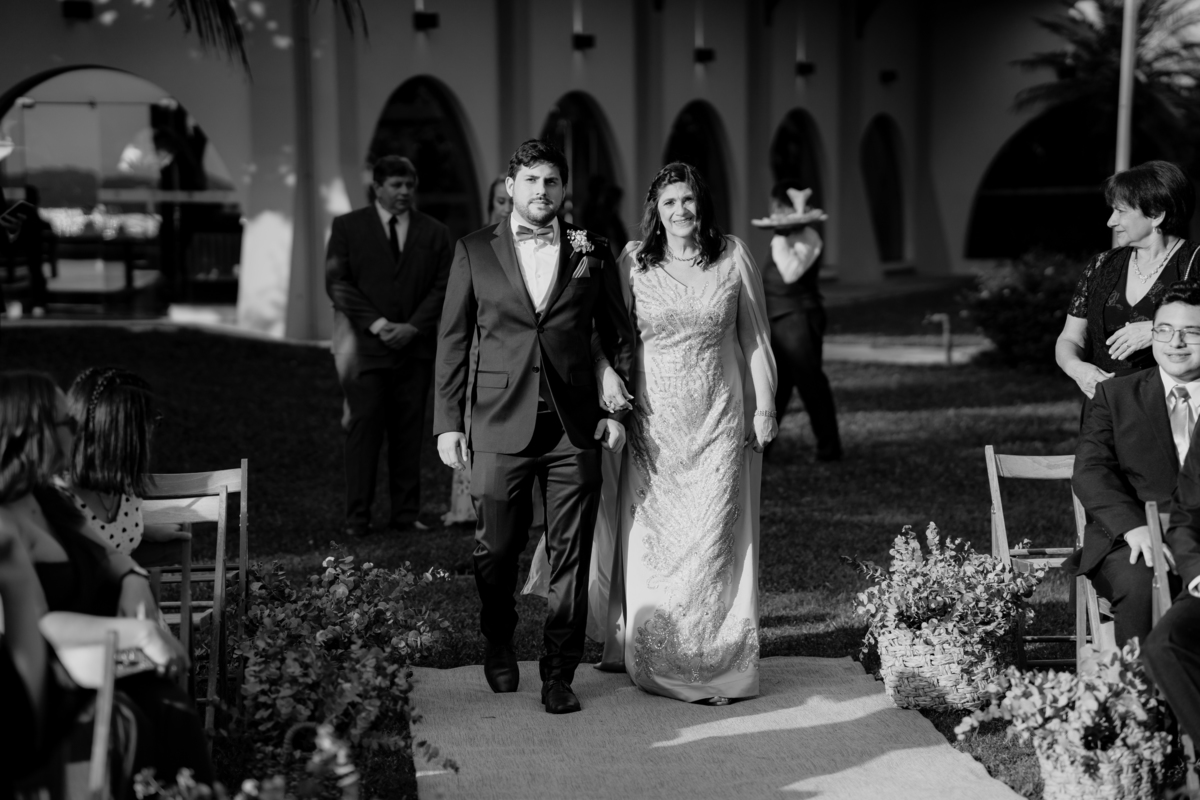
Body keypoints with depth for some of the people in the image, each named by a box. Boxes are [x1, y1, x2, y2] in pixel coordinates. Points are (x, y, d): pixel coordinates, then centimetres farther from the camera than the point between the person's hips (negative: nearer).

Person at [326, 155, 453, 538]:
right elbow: (337, 283, -1)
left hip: (415, 345, 2)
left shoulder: (434, 233, 12)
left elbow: (442, 287, 6)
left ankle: (405, 515, 7)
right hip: (366, 346, -2)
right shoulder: (348, 227, 7)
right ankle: (357, 517, -2)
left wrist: (412, 327, -8)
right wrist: (376, 323, -11)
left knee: (409, 432, 3)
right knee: (364, 428, -5)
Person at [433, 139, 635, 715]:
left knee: (571, 557, 2)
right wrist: (447, 421, 0)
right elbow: (452, 341, 5)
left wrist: (618, 408, 2)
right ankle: (499, 644, 34)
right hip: (501, 426, 0)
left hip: (575, 428, 1)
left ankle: (559, 674, 13)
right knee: (497, 547, 6)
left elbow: (617, 337, 11)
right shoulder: (474, 252, 5)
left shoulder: (592, 253, 8)